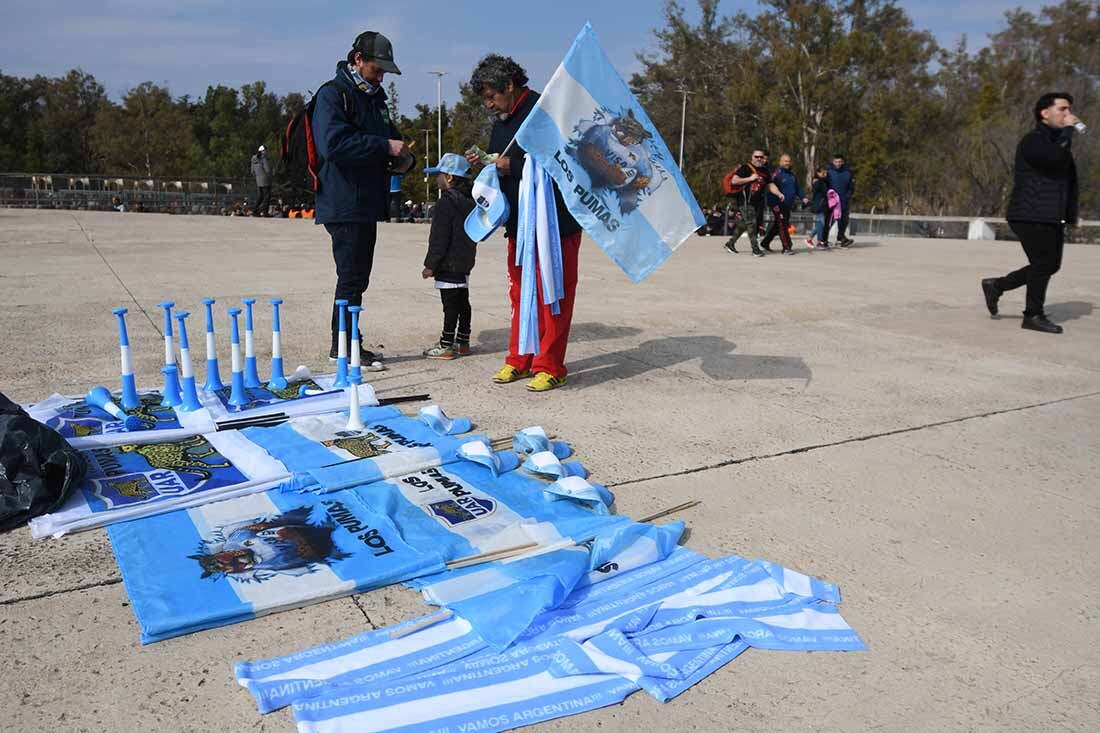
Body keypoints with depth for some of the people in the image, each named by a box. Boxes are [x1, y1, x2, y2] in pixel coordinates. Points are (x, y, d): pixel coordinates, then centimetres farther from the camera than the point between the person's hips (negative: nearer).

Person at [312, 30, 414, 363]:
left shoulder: (374, 97, 19)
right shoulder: (333, 94, -9)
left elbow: (388, 135, 29)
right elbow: (334, 143, -23)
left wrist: (402, 158, 6)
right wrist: (385, 147, -23)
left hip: (367, 204, 9)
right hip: (344, 206, -9)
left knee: (358, 277, 13)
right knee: (351, 278, -5)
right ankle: (344, 346, 5)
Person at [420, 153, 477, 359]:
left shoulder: (446, 203, -16)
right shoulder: (470, 201, 13)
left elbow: (439, 239, -18)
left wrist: (430, 265, -13)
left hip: (448, 264, -9)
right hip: (465, 262, 10)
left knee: (450, 305, -6)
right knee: (462, 302, 14)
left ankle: (446, 346, -2)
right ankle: (463, 342, 22)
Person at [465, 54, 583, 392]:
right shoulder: (501, 121, 15)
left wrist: (511, 166, -20)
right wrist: (483, 164, 1)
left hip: (555, 224, -9)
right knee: (521, 294, 13)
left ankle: (549, 366, 5)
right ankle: (519, 360, 23)